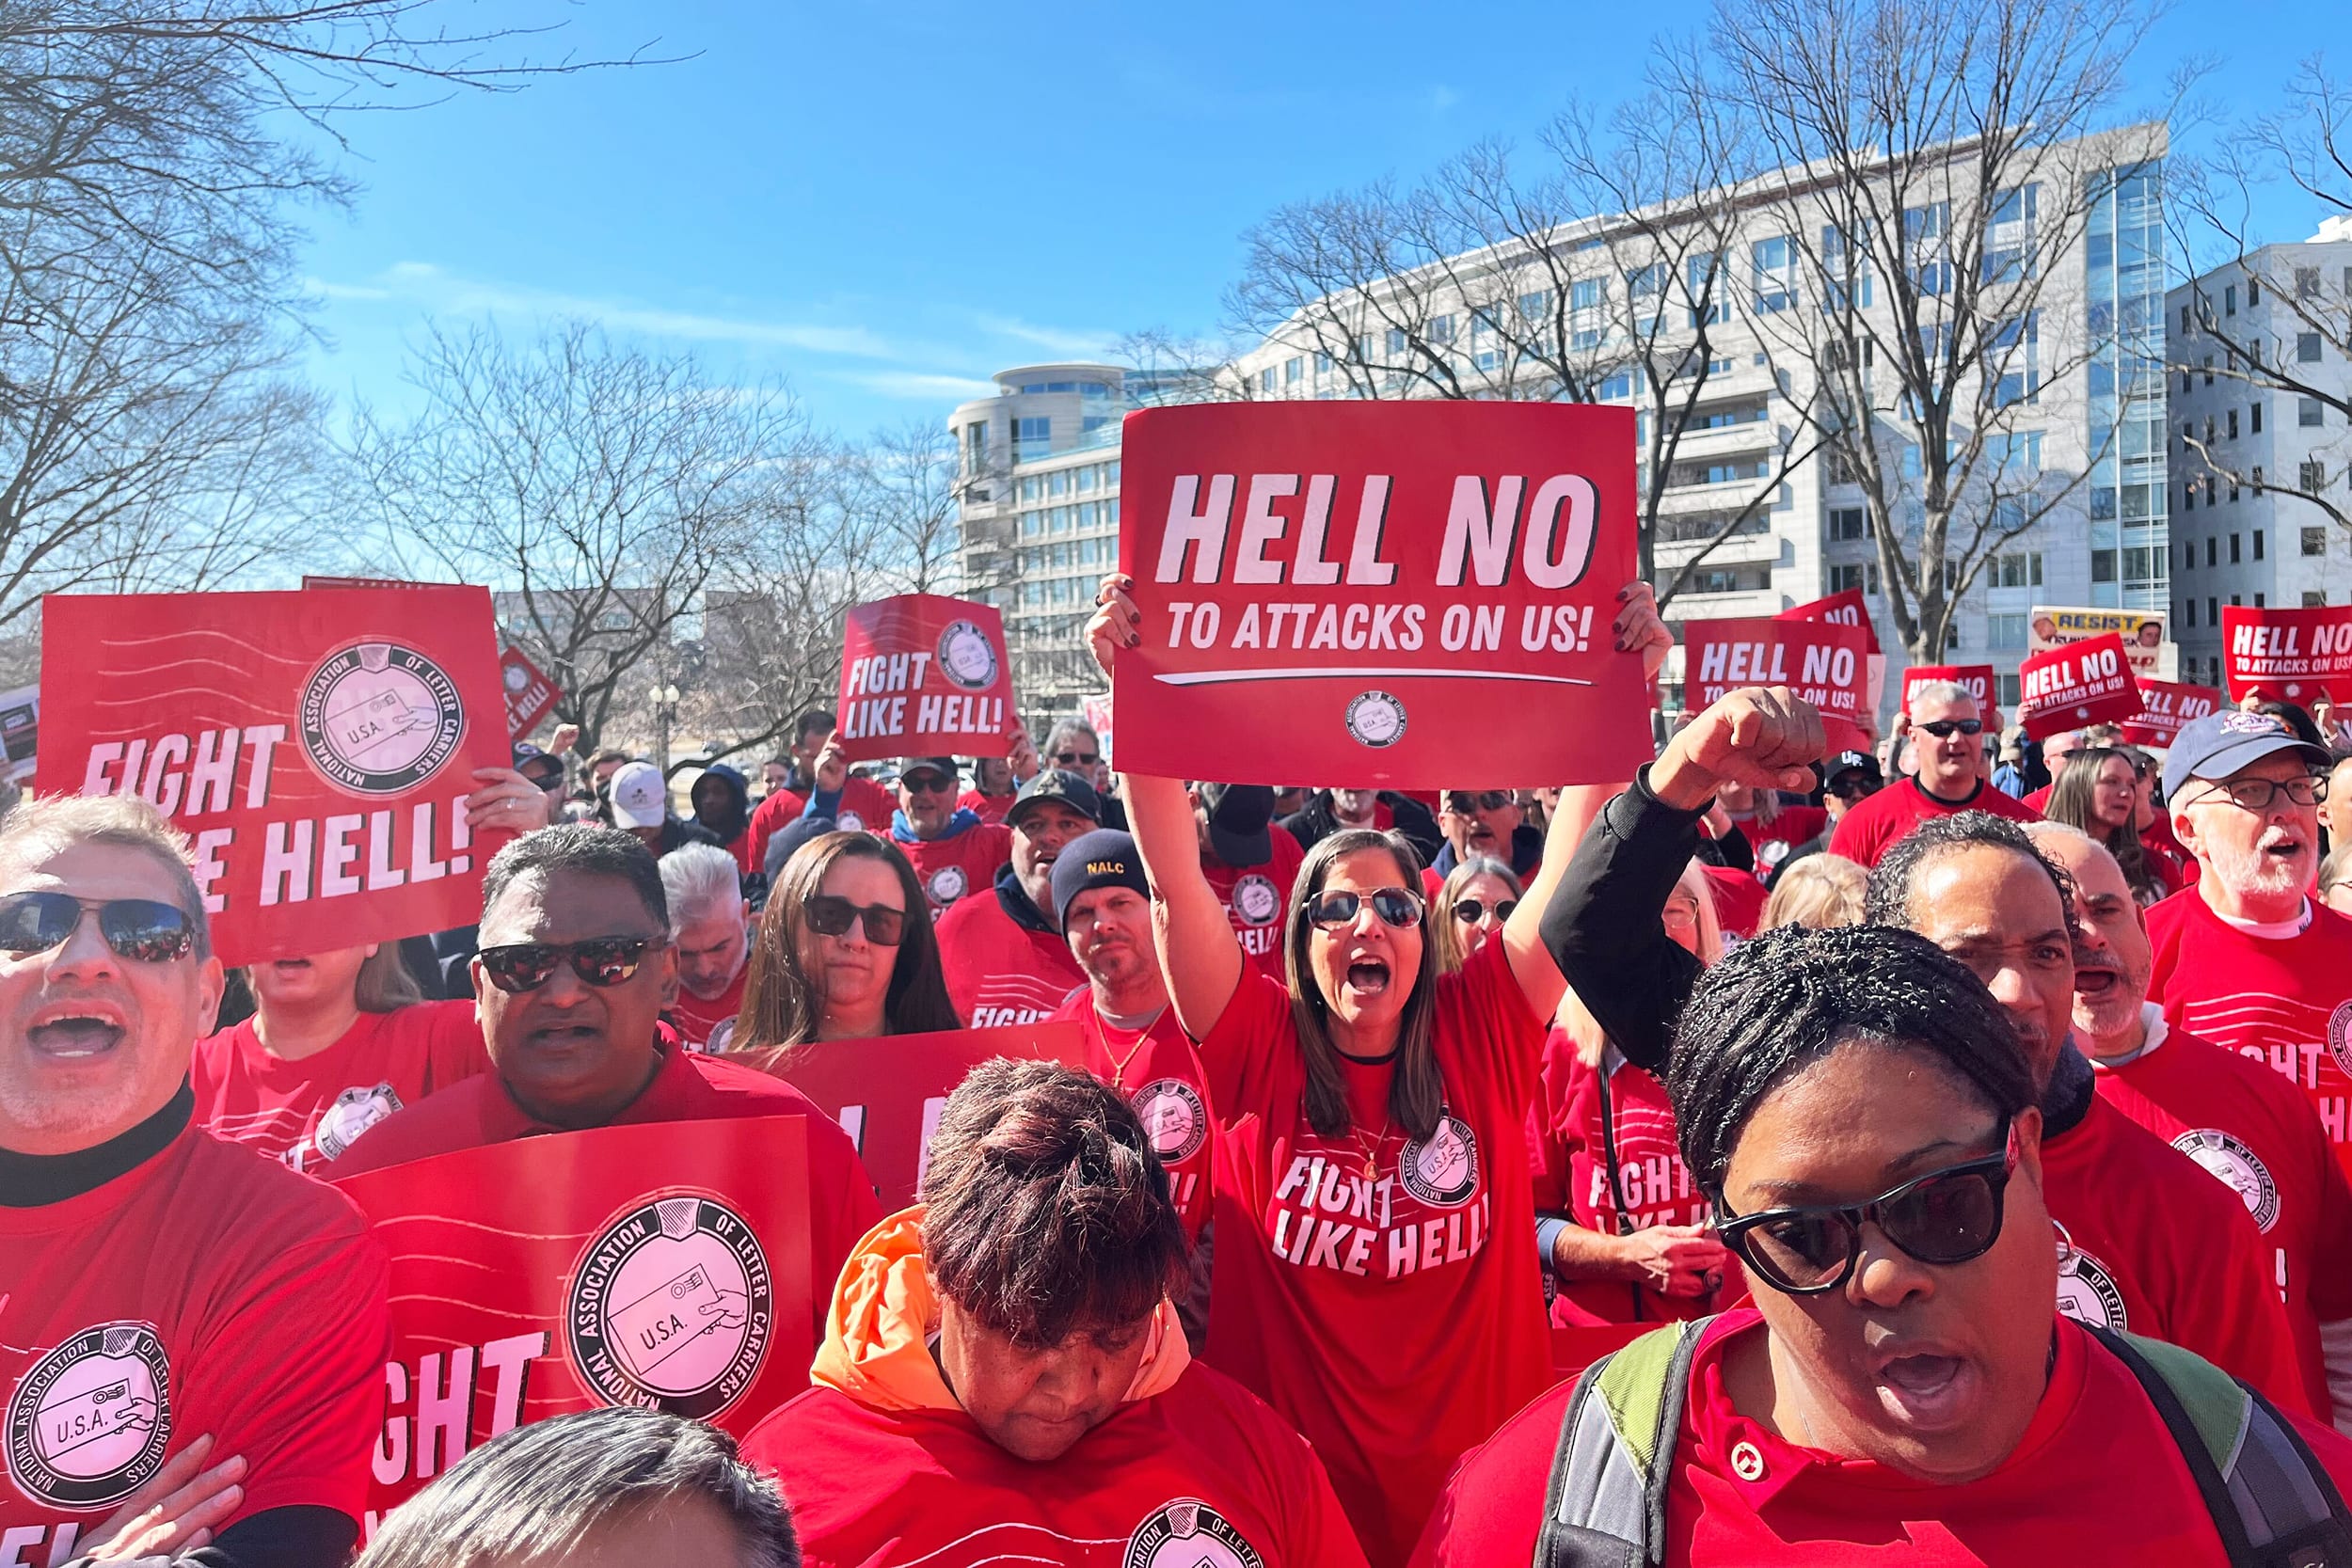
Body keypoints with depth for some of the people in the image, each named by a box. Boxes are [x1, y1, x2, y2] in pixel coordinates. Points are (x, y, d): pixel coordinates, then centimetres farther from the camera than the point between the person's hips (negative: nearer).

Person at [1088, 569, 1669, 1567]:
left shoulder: (1481, 1038, -6)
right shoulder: (1262, 1049, -8)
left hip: (1476, 1461, 1)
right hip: (1292, 1469, 0)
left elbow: (1575, 873, -13)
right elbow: (1176, 879, -18)